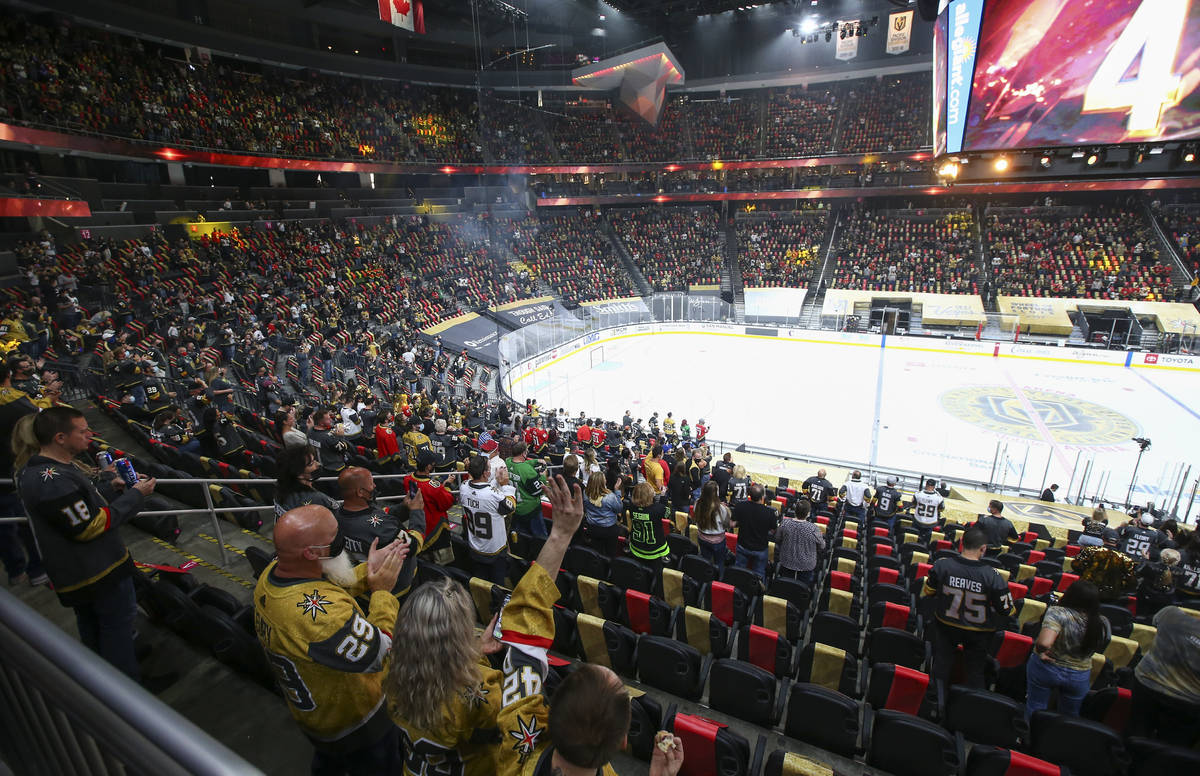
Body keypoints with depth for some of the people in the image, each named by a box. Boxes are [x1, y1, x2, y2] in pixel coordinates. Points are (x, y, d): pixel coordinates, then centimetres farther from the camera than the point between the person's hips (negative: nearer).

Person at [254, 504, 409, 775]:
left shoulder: (272, 572, -19)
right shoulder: (322, 614, -46)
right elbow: (382, 655, -33)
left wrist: (368, 571, -10)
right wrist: (383, 592, -23)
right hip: (352, 723, -7)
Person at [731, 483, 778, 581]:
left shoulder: (740, 506, -22)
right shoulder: (769, 512, -26)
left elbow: (732, 524, -12)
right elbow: (772, 530, -11)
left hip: (742, 546, 2)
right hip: (760, 549, -2)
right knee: (759, 574, 21)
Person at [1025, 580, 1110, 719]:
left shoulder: (1058, 613, -29)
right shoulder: (1104, 624, -15)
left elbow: (1044, 642, -38)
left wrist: (1040, 652, -18)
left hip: (1044, 669, -3)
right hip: (1079, 676, 4)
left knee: (1035, 710, 18)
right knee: (1070, 716, 27)